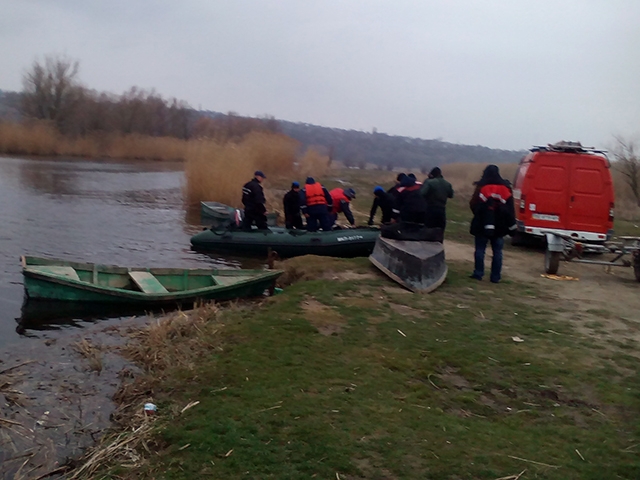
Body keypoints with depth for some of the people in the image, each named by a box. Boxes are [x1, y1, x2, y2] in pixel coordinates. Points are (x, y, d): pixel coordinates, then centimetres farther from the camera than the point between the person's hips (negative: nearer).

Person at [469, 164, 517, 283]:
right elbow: (510, 209, 3)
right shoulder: (505, 188, 4)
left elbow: (473, 205, -5)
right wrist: (512, 226, 7)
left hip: (483, 225, -2)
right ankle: (495, 277, 5)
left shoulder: (481, 187, -6)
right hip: (499, 226, 2)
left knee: (480, 249, 6)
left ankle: (478, 273, 4)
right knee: (497, 251, 6)